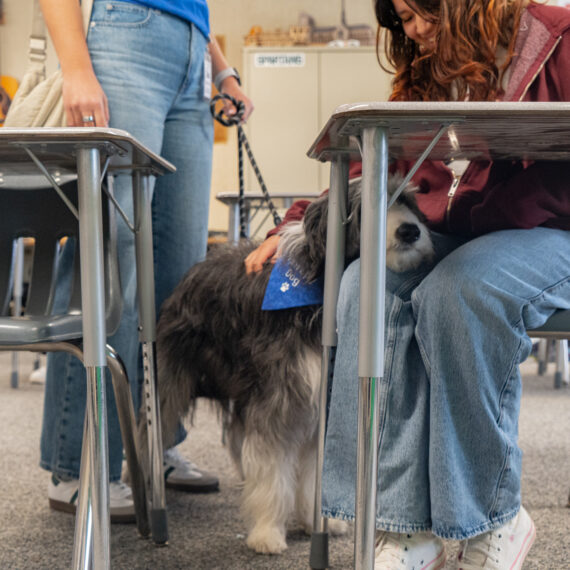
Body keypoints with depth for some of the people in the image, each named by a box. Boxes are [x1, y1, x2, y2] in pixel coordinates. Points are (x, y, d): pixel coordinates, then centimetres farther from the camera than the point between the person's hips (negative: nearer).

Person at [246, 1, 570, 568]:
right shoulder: (422, 78, 19)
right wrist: (294, 227, 15)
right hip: (443, 241, 5)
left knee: (454, 290, -37)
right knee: (365, 284, -28)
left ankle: (493, 520, -21)